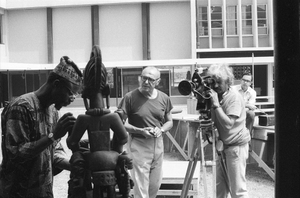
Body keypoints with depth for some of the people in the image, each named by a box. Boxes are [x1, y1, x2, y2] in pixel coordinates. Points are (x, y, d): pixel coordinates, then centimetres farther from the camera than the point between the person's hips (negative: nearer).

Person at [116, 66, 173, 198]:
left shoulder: (164, 98, 2)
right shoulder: (130, 97, -11)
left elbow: (169, 121, 12)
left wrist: (161, 130, -9)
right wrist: (140, 131, -20)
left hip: (158, 144, 5)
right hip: (138, 144, -5)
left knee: (155, 185, 15)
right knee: (141, 186, -4)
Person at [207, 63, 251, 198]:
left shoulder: (234, 97, -15)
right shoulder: (215, 95, 6)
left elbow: (228, 124, -24)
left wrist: (216, 104, -25)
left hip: (236, 146, -7)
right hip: (222, 146, 7)